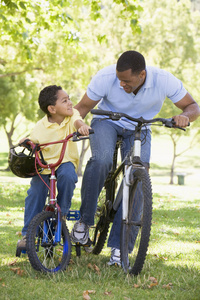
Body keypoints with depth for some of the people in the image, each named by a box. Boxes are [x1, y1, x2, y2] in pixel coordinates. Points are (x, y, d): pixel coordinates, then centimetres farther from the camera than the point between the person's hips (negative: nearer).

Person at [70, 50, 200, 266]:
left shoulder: (164, 80, -26)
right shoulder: (106, 77, -28)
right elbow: (83, 107, -14)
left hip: (139, 129, 1)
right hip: (106, 122, -1)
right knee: (101, 161, -34)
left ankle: (118, 246, -10)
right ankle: (84, 220, -16)